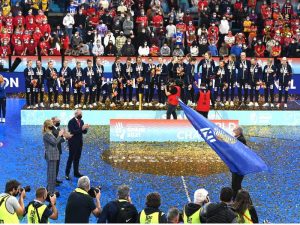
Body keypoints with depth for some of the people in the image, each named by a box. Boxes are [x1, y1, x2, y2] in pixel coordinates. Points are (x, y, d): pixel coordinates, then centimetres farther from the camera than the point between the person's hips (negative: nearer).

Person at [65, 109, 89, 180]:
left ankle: (76, 172, 19)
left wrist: (85, 128, -13)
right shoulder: (71, 122, -13)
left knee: (77, 158, 11)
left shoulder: (81, 121, 8)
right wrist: (81, 129, -29)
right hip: (73, 143, -7)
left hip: (79, 142, 7)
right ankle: (67, 173, 3)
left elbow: (84, 132, 9)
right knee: (71, 158, -3)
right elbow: (72, 132, -23)